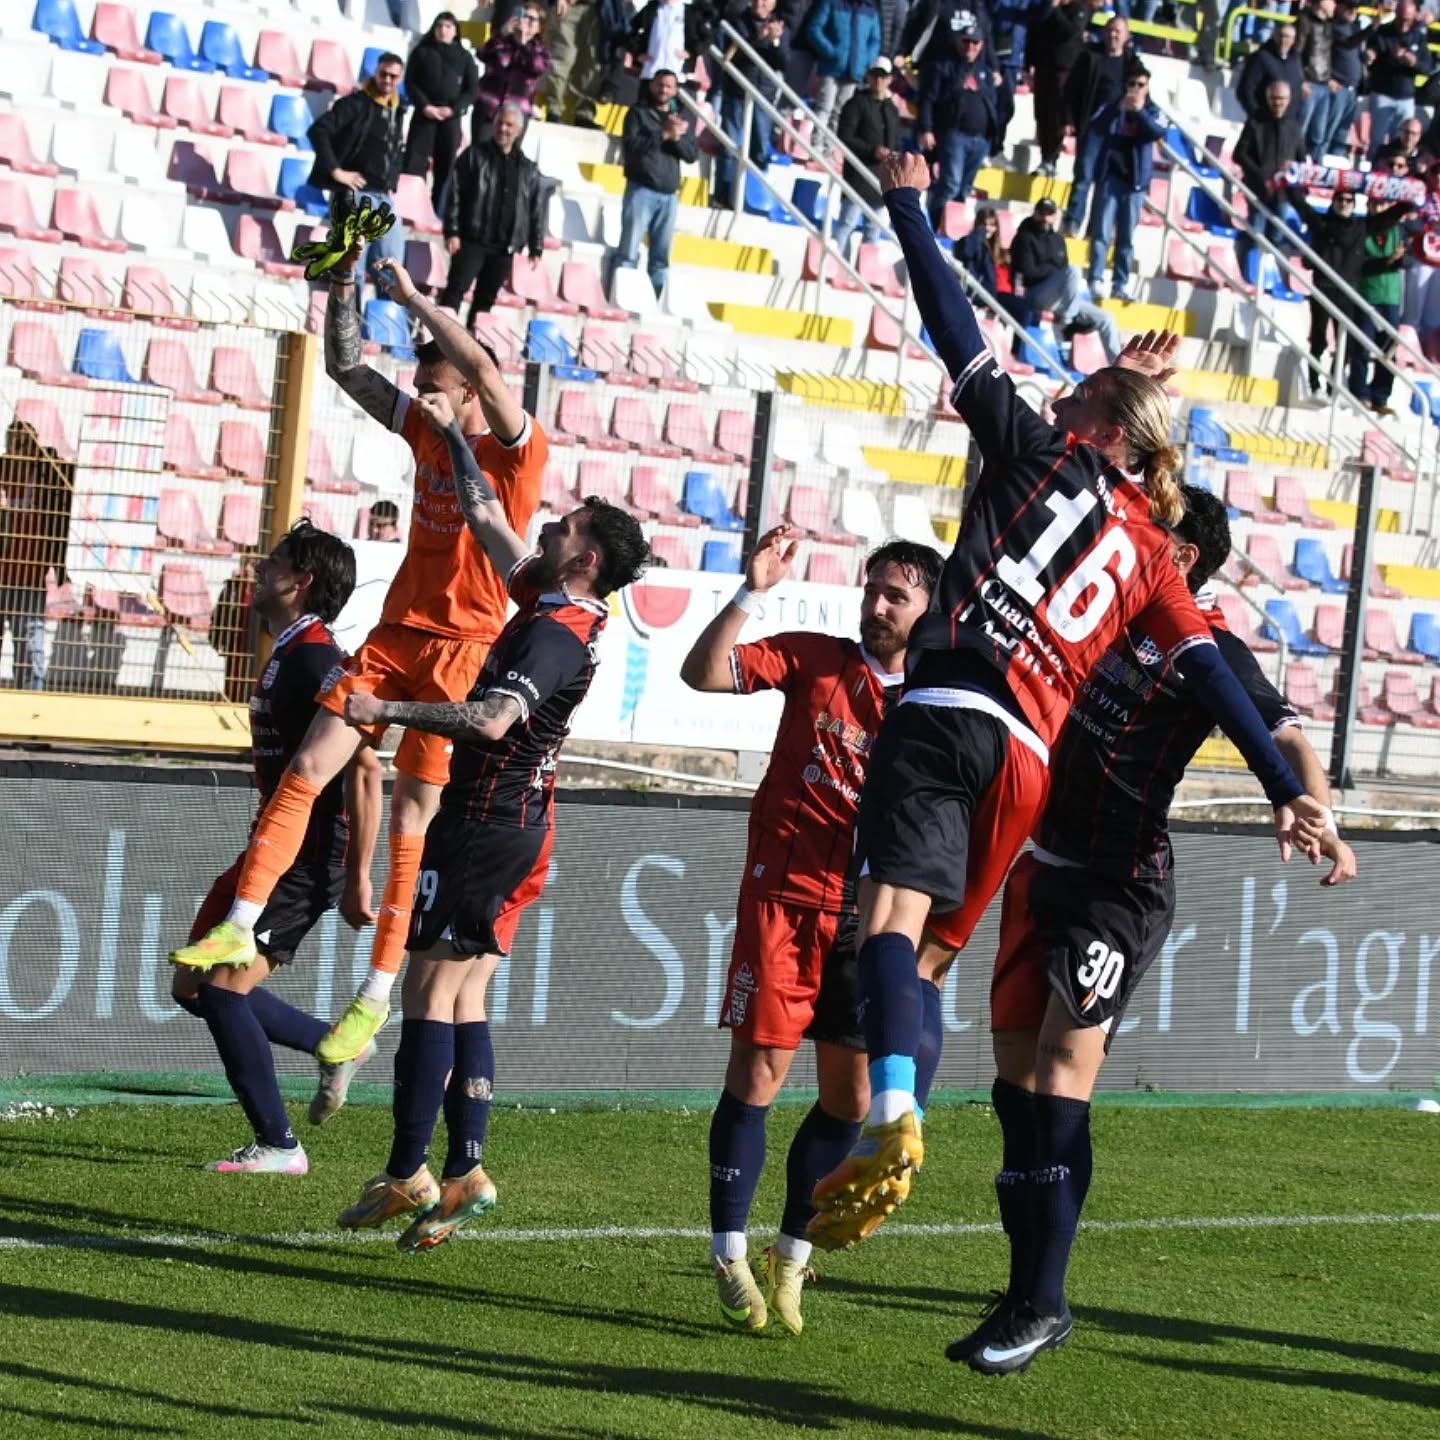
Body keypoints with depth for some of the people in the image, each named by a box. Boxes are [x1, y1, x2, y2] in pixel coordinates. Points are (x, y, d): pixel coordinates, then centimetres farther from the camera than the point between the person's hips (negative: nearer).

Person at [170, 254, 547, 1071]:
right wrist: (344, 284, 5)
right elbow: (347, 368, 17)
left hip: (461, 649, -7)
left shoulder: (518, 452, -9)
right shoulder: (425, 431, 11)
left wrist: (413, 297, -20)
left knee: (411, 820, -5)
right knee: (307, 768, -3)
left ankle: (377, 995, -1)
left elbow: (484, 369, -27)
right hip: (395, 635, 7)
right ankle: (242, 928, 1)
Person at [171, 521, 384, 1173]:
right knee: (193, 986, 12)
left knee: (222, 990, -12)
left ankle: (278, 1146, -3)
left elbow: (364, 769, -23)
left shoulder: (315, 660, -17)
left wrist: (356, 880, -23)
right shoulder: (287, 656, 14)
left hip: (309, 861, -10)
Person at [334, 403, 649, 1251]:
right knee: (464, 1002, 9)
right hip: (515, 823, 10)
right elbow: (486, 519, 22)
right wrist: (455, 433, 23)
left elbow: (492, 720, -32)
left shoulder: (557, 633, -18)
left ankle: (407, 1175, -8)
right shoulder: (549, 603, 10)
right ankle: (465, 1171, 6)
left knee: (431, 993, -8)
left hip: (489, 825, -10)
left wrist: (388, 711, -29)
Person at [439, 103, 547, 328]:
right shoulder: (475, 156, 3)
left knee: (486, 298, 8)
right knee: (456, 289, -12)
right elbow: (455, 194, -2)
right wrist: (452, 231, -10)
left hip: (505, 247, 3)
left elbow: (537, 210, 10)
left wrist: (536, 248, 5)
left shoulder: (529, 170, 10)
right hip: (472, 240, -3)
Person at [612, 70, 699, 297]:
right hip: (641, 190, -5)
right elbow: (631, 144, -11)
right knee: (629, 251, -8)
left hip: (669, 195, 5)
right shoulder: (638, 113, 4)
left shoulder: (680, 120, 17)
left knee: (661, 255, 5)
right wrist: (663, 134, -15)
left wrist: (677, 137, -9)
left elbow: (693, 154, 9)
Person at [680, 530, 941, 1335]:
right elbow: (703, 673, -8)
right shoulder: (815, 659, 1)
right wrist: (755, 593, -17)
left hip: (871, 913, 2)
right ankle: (730, 1257, 2)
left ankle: (792, 1259, 19)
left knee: (850, 1097, 4)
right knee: (759, 1070, -7)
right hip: (787, 895, -2)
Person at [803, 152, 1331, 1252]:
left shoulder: (1047, 457, 11)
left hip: (948, 713, -5)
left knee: (895, 919, -21)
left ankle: (894, 1115, -43)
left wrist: (908, 209, 20)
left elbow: (960, 336, 11)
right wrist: (1288, 791, 12)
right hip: (1029, 759, 5)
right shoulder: (1150, 556, 21)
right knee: (931, 953, 13)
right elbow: (1217, 678, 14)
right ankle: (884, 1146, 1)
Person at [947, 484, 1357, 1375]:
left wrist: (1316, 815, -40)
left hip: (1122, 886, -7)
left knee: (1063, 1067, -17)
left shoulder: (1208, 650, -9)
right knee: (1018, 1083, 5)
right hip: (1045, 864, 7)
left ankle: (1043, 1305, -15)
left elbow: (1285, 737, -21)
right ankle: (1028, 1296, 12)